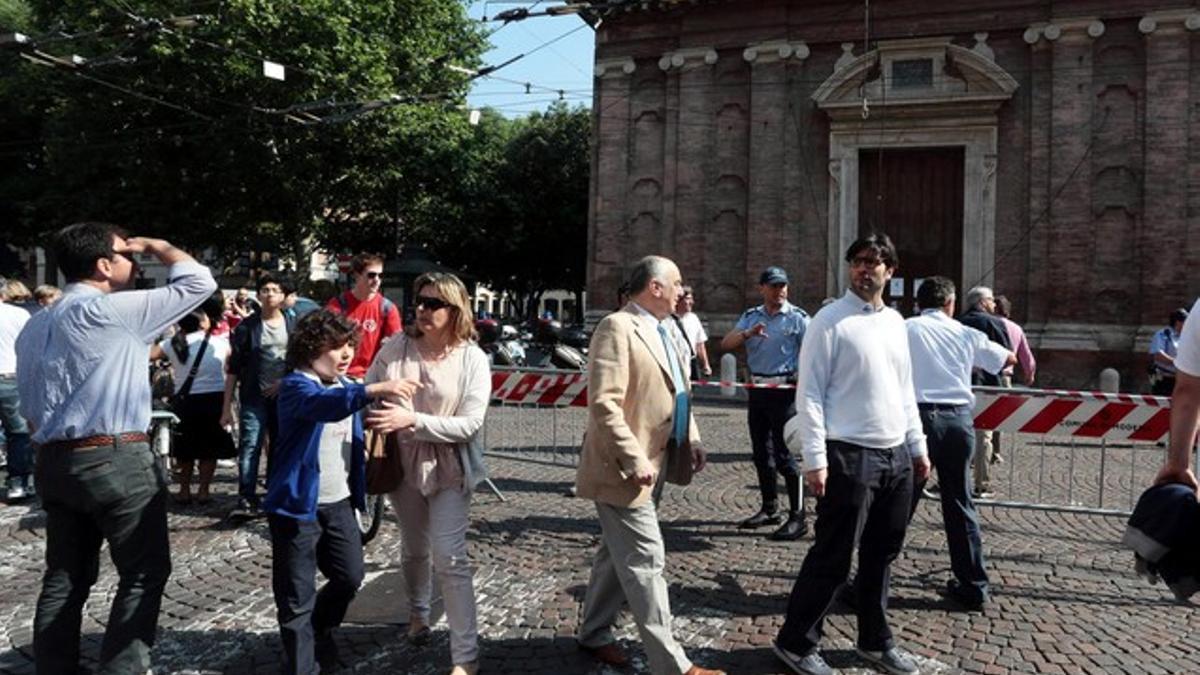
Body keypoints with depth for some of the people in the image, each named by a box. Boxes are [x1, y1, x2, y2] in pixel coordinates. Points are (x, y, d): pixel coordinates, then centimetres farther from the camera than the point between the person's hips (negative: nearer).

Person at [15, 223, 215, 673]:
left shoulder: (35, 325, 14)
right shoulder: (113, 311, -12)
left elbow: (28, 407, 17)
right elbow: (198, 282, -11)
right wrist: (156, 246, 4)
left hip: (55, 462, 8)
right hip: (117, 460, -8)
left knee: (65, 576, 15)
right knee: (144, 573, 3)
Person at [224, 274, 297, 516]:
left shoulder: (293, 325, 6)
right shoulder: (246, 327, 0)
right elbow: (233, 369, 0)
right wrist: (226, 406, -4)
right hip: (254, 397, -2)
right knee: (250, 446, -10)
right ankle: (246, 500, -8)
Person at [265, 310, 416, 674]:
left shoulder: (347, 385, 10)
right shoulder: (296, 386, -15)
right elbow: (324, 404, -39)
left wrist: (363, 450, 7)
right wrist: (373, 390, -52)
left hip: (340, 502, 7)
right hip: (298, 504, -7)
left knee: (350, 577, 17)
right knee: (296, 595, 4)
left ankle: (320, 631, 43)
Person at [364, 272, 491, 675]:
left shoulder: (473, 359, -14)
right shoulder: (396, 347, -8)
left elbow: (470, 424, -20)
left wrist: (412, 420, -30)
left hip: (450, 467, -3)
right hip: (403, 462, 3)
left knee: (450, 558, -7)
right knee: (413, 549, 21)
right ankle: (418, 612, 50)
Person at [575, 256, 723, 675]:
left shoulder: (665, 331, 13)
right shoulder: (617, 328, -17)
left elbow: (677, 393, 21)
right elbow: (604, 404, -24)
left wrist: (691, 439, 9)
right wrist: (635, 460, -25)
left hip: (654, 463, 10)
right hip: (626, 467, -10)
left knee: (619, 553, 20)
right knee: (646, 560, -2)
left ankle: (594, 633, 35)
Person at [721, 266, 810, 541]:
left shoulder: (797, 317, -4)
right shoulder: (750, 317, 10)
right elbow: (726, 344, 2)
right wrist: (748, 334, -17)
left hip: (784, 390, -6)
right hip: (756, 388, 6)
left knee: (784, 453, -7)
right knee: (761, 452, 13)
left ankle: (798, 517, 1)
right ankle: (769, 509, 26)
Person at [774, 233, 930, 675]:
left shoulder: (896, 321, 13)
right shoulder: (830, 320, -8)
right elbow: (809, 394, -12)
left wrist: (917, 447, 17)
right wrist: (815, 458, -17)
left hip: (896, 455, 7)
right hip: (849, 455, -7)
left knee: (881, 556, 17)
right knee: (833, 557, 0)